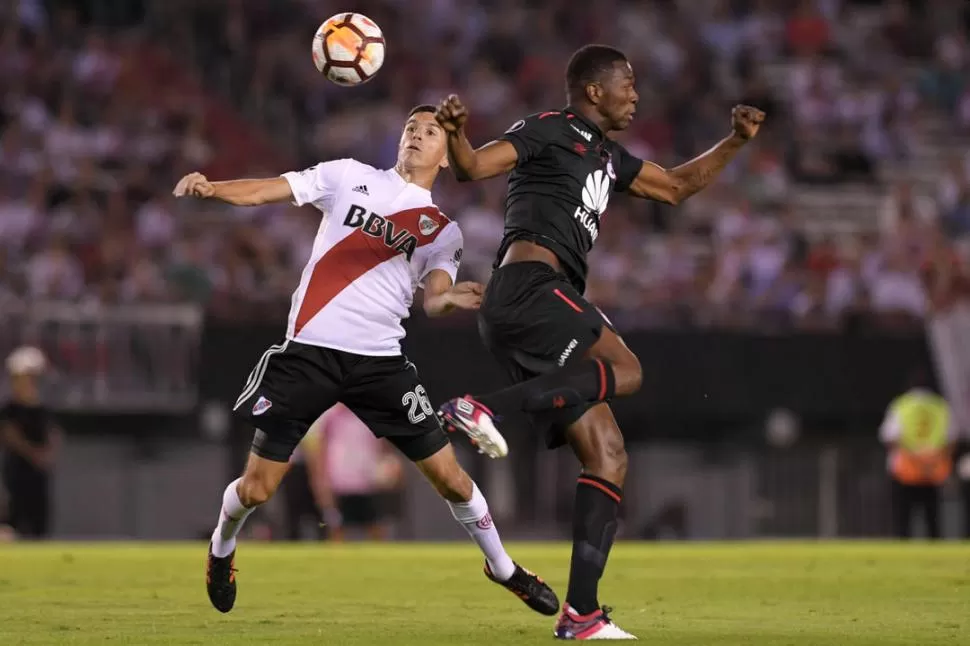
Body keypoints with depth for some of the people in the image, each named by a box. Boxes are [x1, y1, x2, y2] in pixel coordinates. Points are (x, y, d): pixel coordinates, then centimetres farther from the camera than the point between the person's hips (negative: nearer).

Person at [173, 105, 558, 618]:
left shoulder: (443, 231, 10)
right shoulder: (350, 177, 6)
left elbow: (433, 300, -6)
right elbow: (265, 191, -3)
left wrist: (449, 299, -31)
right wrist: (211, 188, -23)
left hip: (380, 360, 2)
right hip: (309, 350, -1)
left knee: (450, 477, -1)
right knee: (256, 488, -2)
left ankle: (503, 568, 23)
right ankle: (222, 548, 31)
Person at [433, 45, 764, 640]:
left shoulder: (608, 157, 29)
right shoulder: (548, 132, 3)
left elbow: (676, 187, 42)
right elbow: (474, 167, -11)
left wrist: (735, 143, 32)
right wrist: (455, 135, -32)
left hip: (535, 316, 9)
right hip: (528, 284, -9)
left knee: (609, 457, 2)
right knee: (624, 370, -29)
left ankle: (581, 614, -3)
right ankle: (484, 408, -33)